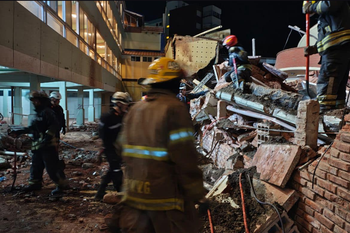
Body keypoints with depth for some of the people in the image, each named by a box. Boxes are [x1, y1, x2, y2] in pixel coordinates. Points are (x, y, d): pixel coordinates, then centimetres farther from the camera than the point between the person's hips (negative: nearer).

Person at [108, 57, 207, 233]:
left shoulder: (134, 110, 6)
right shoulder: (174, 109, -16)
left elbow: (126, 153, 10)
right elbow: (185, 159, -20)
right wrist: (197, 194, -10)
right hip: (166, 198, -6)